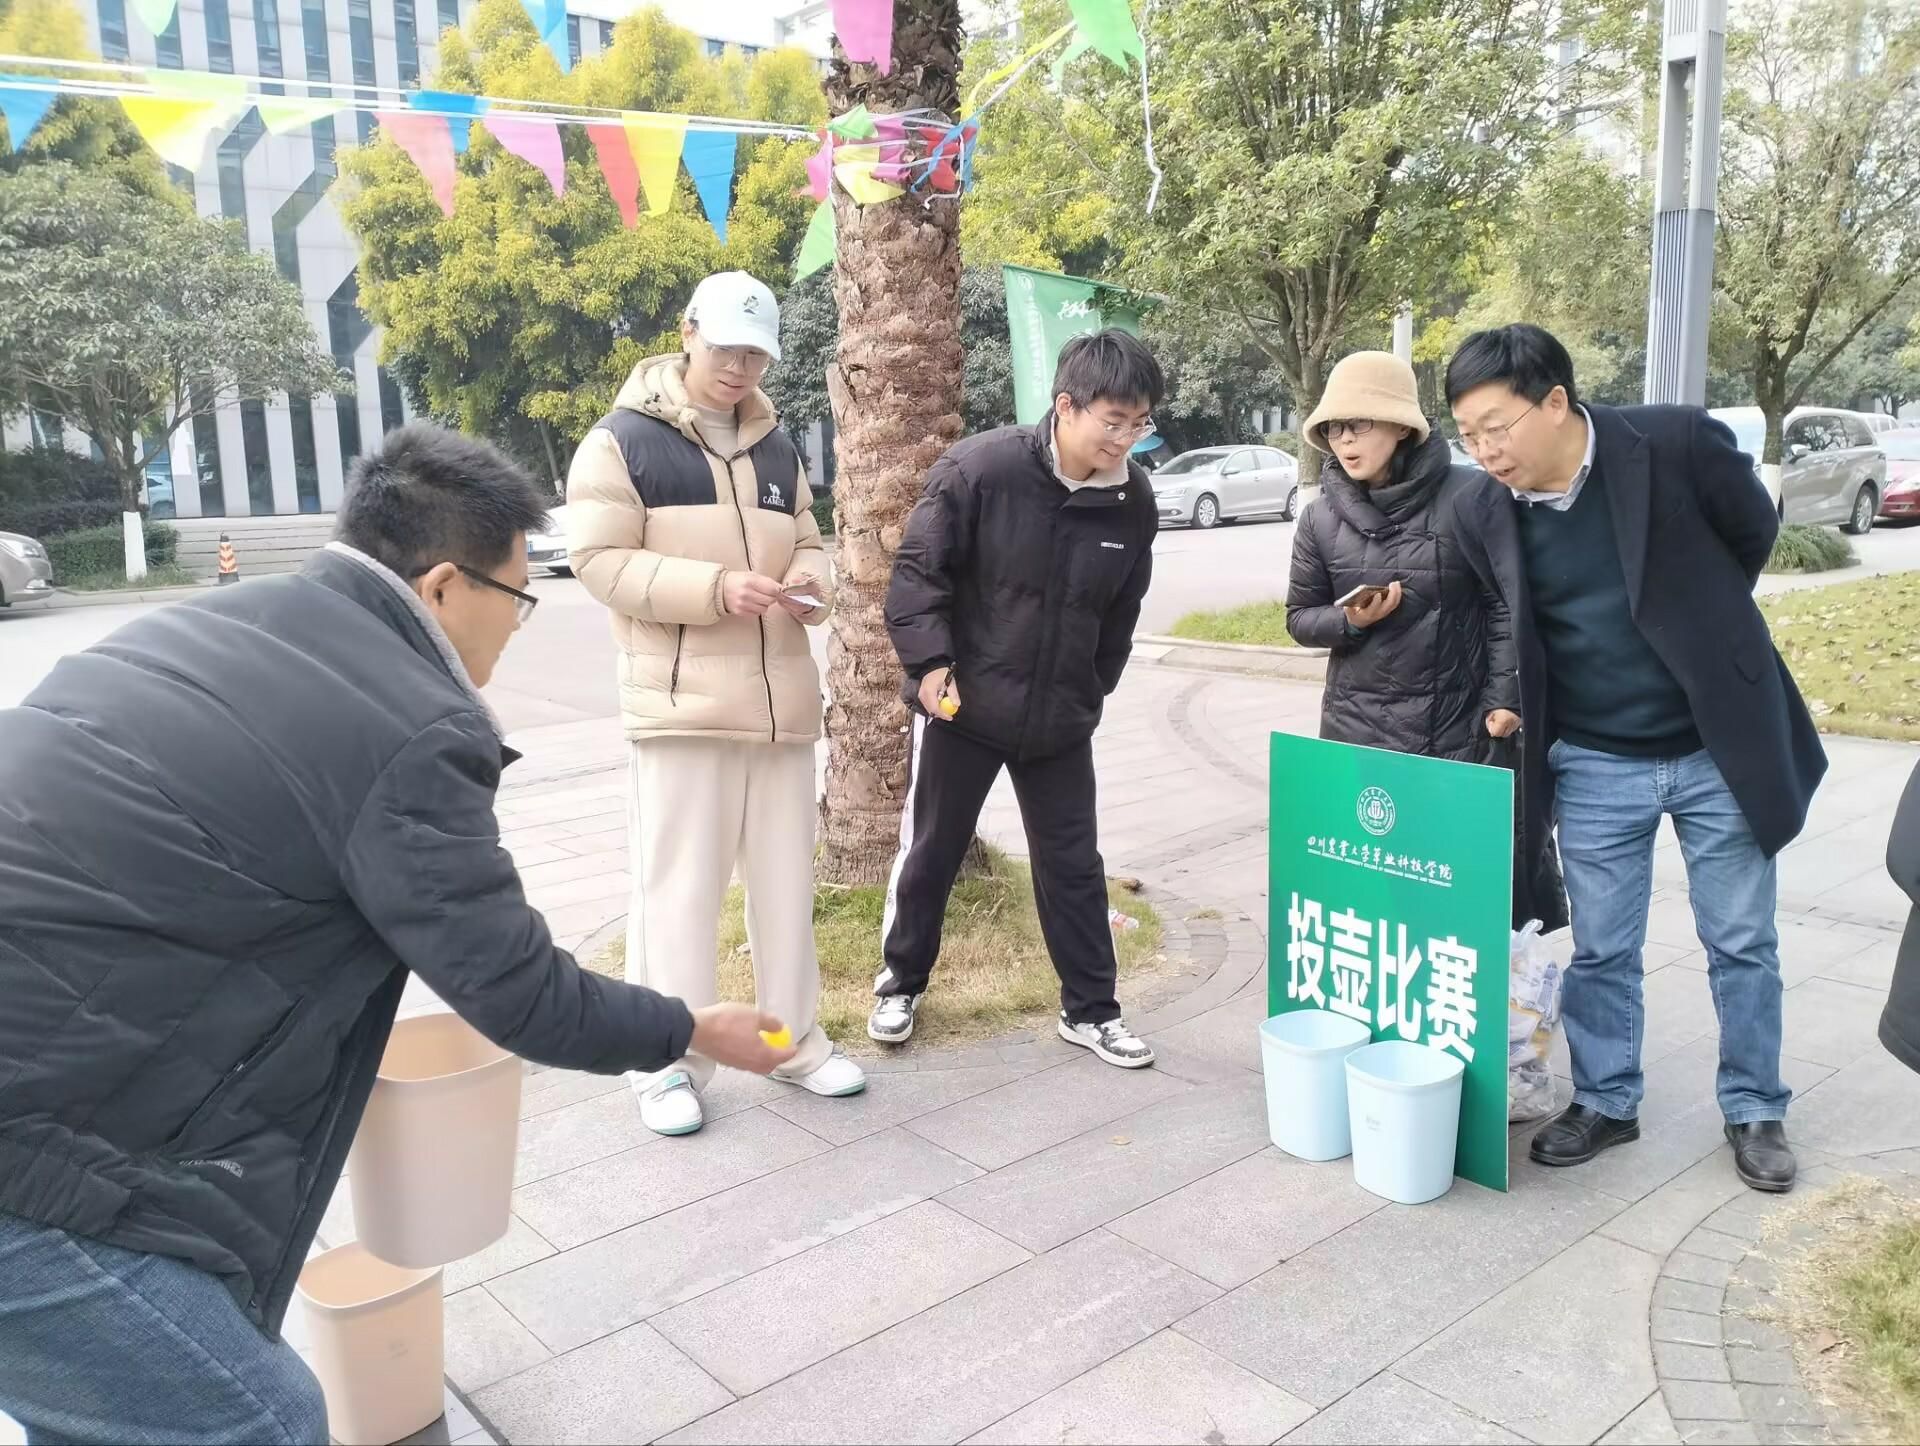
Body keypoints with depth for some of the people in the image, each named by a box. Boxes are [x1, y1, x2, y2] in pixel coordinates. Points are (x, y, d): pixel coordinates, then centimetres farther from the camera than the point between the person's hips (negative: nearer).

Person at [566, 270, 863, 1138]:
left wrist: (810, 584, -4)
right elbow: (600, 560, -10)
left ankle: (795, 1039, 26)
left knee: (786, 880, 12)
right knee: (678, 886, -1)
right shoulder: (622, 440, -3)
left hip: (780, 698, 6)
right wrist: (715, 587, -21)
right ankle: (668, 1063, 11)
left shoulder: (777, 448, 16)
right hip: (680, 702, -6)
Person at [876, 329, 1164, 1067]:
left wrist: (1090, 691, 11)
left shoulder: (1134, 500, -4)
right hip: (962, 705, -3)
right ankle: (900, 984, 32)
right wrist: (930, 661, -20)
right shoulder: (979, 468, -18)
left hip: (1060, 718, 4)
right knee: (930, 852, 11)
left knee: (1073, 864, 9)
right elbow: (915, 570, -12)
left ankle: (1089, 1009, 24)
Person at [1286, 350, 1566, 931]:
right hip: (1356, 731, 3)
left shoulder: (1465, 498, -8)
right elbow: (1300, 617, 10)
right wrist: (1350, 621, -10)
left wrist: (1504, 698, -10)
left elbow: (1507, 603, -5)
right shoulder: (1322, 518, 4)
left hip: (1460, 730, -3)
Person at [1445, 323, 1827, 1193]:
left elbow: (1754, 532, 2)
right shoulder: (1493, 510, -9)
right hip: (1595, 766, 2)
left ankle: (1754, 1112, 30)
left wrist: (1691, 629, 9)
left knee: (1742, 943, 12)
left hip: (1717, 747, -1)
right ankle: (1605, 1102, 29)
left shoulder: (1678, 444, -17)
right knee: (1599, 950, 10)